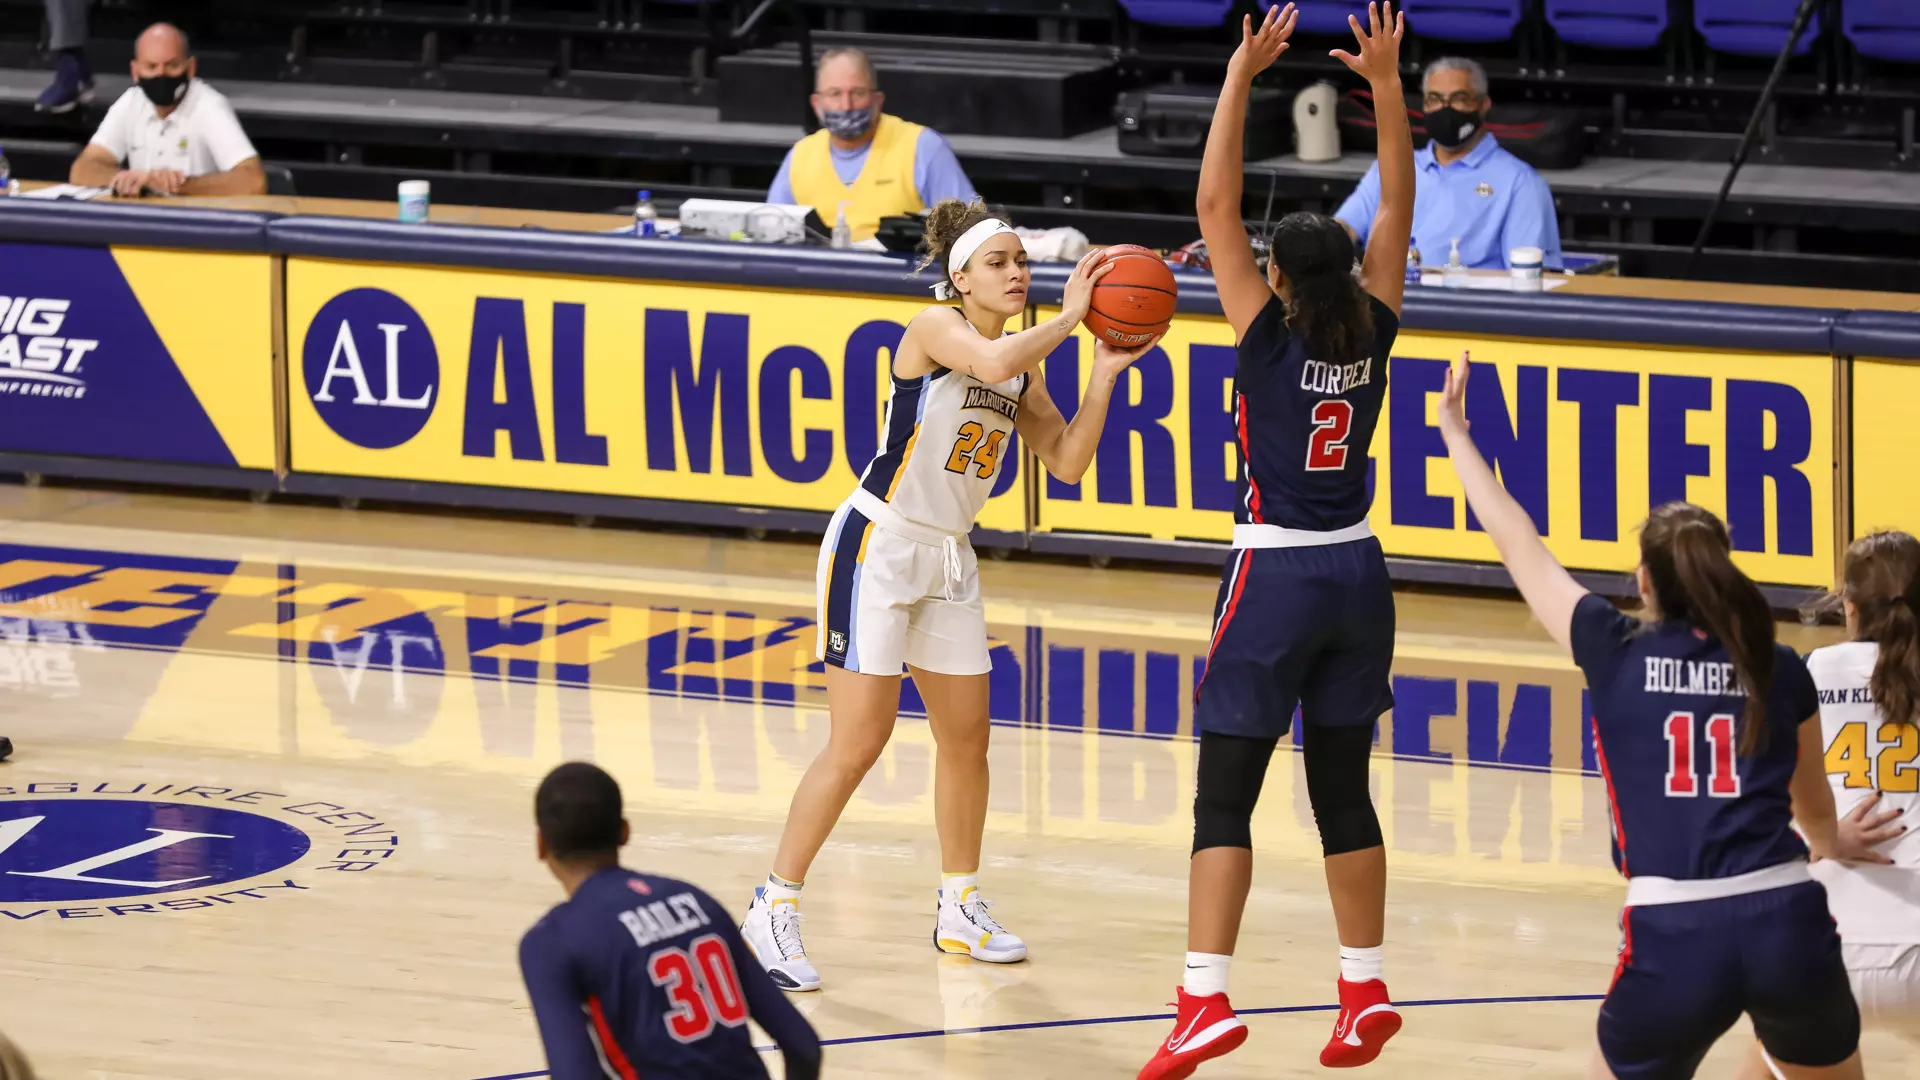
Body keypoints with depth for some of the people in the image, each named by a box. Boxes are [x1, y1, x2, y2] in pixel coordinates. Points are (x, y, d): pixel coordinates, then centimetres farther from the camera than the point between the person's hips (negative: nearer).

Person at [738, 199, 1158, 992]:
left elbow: (1066, 461, 5)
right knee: (857, 744, -10)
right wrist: (1068, 317, -23)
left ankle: (959, 909, 26)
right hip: (876, 547, -8)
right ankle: (774, 909, -3)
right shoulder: (935, 329, -14)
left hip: (947, 560, 8)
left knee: (966, 739, 11)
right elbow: (991, 364, -35)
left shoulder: (1021, 370, 7)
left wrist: (1104, 375, -5)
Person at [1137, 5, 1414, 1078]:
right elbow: (1397, 211, 8)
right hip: (1357, 576, 5)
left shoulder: (1271, 341, -11)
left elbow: (1215, 206, -14)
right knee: (1343, 793, 14)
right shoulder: (1372, 336, 0)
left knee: (1224, 797, -5)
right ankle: (1367, 990, 15)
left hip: (1276, 580, -5)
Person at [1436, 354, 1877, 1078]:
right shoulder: (1781, 671, 10)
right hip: (1788, 923, 2)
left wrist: (1455, 433, 31)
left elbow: (1517, 543, 18)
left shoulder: (1615, 653, 5)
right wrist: (1830, 845, 52)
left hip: (1673, 938, -2)